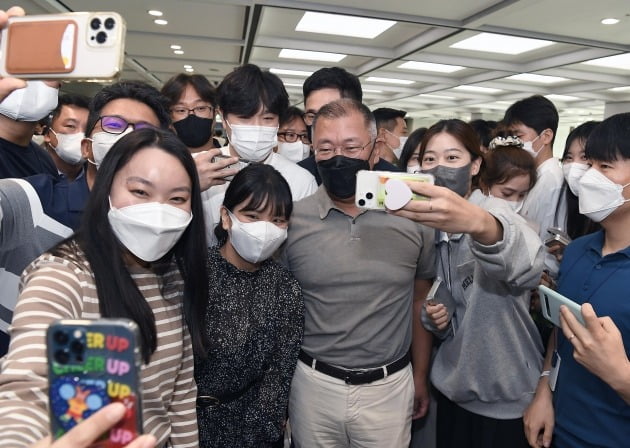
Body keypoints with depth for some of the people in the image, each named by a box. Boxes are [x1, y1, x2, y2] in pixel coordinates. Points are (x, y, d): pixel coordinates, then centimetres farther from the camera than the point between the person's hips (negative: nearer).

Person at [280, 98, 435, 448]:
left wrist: (421, 376, 10)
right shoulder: (291, 220, -9)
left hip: (390, 387, 1)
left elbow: (419, 302, 4)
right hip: (314, 386, 0)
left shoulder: (412, 219, -7)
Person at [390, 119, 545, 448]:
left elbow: (528, 266, -40)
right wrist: (433, 318, -9)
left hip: (506, 396, -5)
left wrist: (479, 224, -59)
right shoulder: (428, 226, 2)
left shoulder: (494, 210, -16)